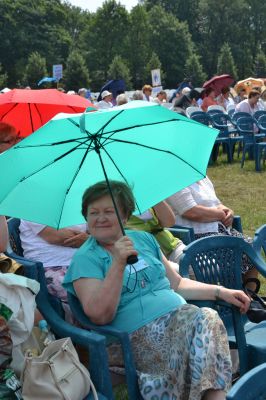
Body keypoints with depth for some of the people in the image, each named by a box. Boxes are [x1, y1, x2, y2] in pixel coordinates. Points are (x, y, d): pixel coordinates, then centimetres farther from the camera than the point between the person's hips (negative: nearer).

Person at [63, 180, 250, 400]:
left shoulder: (144, 239, 18)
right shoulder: (85, 258, 1)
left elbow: (177, 284, 23)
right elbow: (99, 316, -12)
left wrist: (221, 292, 12)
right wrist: (118, 263, -19)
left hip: (180, 316, 6)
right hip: (136, 335, -5)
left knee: (207, 318, -28)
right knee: (202, 322, -30)